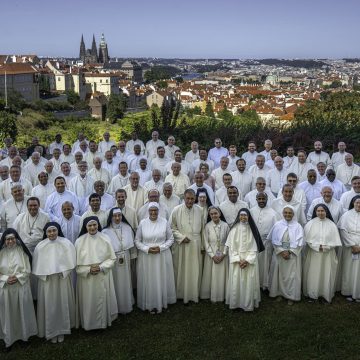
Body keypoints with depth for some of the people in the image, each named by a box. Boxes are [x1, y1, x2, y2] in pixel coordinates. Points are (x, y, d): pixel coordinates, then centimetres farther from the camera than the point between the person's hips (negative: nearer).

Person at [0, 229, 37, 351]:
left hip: (21, 287, 0)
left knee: (22, 311, 9)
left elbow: (27, 270, -2)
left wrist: (17, 277, -15)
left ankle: (24, 334, 26)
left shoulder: (22, 251, -3)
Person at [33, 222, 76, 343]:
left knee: (63, 305, 9)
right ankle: (51, 331, 20)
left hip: (63, 280, 0)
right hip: (46, 281, 0)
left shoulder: (66, 244, -8)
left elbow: (71, 263, -3)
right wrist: (45, 275, -9)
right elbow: (37, 266, 0)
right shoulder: (40, 246, -7)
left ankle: (62, 330, 24)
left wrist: (62, 272, -12)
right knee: (49, 306, 6)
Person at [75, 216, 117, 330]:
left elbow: (112, 258, -1)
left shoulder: (105, 239, -4)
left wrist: (101, 267, -15)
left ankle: (103, 322, 28)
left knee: (102, 300, 9)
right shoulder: (80, 241, -6)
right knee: (88, 302, 6)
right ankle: (88, 323, 25)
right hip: (86, 277, 0)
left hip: (103, 277, 1)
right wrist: (89, 269, -17)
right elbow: (77, 262, -3)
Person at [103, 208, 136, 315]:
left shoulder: (127, 228, -4)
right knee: (115, 284, 7)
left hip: (125, 261, 3)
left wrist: (132, 257, 8)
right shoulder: (106, 231, -15)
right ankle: (116, 307, 26)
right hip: (112, 261, -3)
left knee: (125, 282, 16)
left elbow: (132, 245, 5)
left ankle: (127, 305, 36)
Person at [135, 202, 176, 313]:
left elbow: (171, 239, 2)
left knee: (162, 279, 8)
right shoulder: (142, 223, -4)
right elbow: (137, 241, 1)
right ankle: (150, 304, 21)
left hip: (162, 256, 0)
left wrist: (161, 248, -12)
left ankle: (162, 302, 25)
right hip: (146, 257, 0)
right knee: (148, 280, 5)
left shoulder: (164, 222, -3)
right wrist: (147, 249, -14)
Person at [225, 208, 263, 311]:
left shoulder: (252, 229, 1)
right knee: (236, 282, 0)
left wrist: (247, 260, -12)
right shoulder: (234, 229, 0)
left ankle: (249, 304, 9)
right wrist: (238, 260, -11)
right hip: (236, 261, 0)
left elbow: (255, 248, -2)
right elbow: (231, 246, -2)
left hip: (250, 261, 0)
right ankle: (235, 303, 12)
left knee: (249, 282, -1)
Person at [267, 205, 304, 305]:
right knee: (279, 274, 6)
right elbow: (274, 241, -2)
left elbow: (298, 243, -6)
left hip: (293, 255, -1)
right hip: (279, 254, 1)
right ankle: (279, 293, 20)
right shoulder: (277, 225, 0)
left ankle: (291, 296, 12)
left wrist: (289, 252, -13)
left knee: (292, 275, 1)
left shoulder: (297, 226, -2)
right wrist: (282, 251, -12)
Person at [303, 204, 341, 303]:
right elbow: (307, 239, -4)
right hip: (313, 254, 0)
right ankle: (312, 294, 17)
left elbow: (335, 241, -1)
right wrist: (317, 246, -13)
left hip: (328, 255, 0)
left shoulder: (331, 225, -1)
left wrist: (325, 247, -12)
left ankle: (327, 294, 18)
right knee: (313, 275, 4)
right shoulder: (310, 224, -2)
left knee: (327, 274, 4)